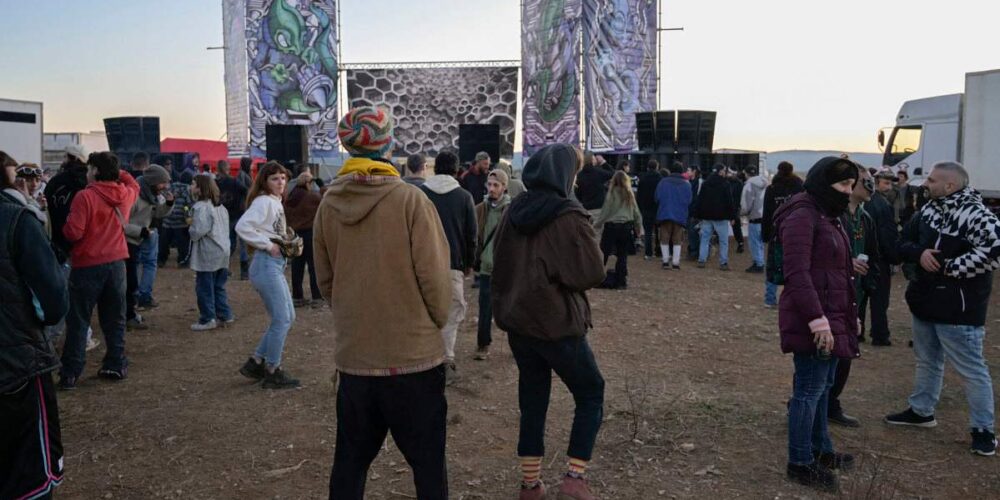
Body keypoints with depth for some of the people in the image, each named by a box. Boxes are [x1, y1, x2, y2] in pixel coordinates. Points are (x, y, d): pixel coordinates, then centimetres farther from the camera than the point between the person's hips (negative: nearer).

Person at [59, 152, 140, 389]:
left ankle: (70, 374, 6)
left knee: (78, 321, 4)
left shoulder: (85, 196, -15)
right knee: (114, 319, 14)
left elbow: (73, 233, -17)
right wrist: (117, 170, 19)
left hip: (88, 265, -5)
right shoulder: (125, 194, 3)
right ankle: (116, 365, 18)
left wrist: (66, 224, 3)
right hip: (117, 263, 5)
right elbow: (134, 184, 28)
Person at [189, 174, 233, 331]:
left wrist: (191, 226, -3)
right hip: (223, 251, 9)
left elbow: (199, 231, -24)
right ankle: (225, 315, 20)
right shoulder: (220, 206, 12)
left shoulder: (201, 207, -16)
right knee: (219, 286, 17)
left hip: (207, 253, -9)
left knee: (204, 288, 1)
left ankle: (207, 319, 6)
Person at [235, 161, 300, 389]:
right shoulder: (263, 201, -12)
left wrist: (286, 242, 7)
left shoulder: (275, 202, 16)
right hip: (266, 263, -10)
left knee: (287, 317, 14)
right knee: (281, 319, -5)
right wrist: (268, 245, -19)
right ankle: (272, 372, 8)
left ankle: (256, 363, 22)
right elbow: (243, 226, -25)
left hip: (276, 264, 10)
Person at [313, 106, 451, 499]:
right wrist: (437, 322, 5)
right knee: (428, 462, 10)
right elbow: (433, 275, -12)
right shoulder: (410, 200, -14)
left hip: (353, 354, 4)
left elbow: (325, 280, 6)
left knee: (350, 460, 17)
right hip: (413, 352, -4)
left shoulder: (329, 204, 0)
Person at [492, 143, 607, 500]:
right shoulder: (569, 217, -15)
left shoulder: (514, 212, 3)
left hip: (517, 320, 6)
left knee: (532, 401, 15)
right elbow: (593, 273, -13)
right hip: (557, 323, -6)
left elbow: (499, 263, 13)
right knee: (590, 395, 11)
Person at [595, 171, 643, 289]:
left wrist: (597, 224, 5)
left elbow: (605, 211, -6)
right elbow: (636, 213, 10)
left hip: (611, 227, -4)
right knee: (622, 256, 7)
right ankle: (621, 282, 7)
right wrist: (639, 228, 18)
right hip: (626, 227, 4)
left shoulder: (612, 193, -7)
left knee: (603, 254, 3)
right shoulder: (630, 194, 5)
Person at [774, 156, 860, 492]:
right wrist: (817, 319, -27)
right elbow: (797, 273, -23)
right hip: (813, 320, -10)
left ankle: (820, 450, 33)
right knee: (810, 389, -3)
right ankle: (800, 463, 8)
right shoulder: (802, 216, -15)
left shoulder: (829, 216, 17)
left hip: (831, 317, 10)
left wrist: (849, 316, 21)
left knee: (823, 385, 19)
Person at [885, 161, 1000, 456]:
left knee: (971, 369, 2)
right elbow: (904, 241, 13)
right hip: (926, 301, 9)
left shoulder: (976, 215, -20)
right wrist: (919, 253, -10)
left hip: (958, 308, -8)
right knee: (927, 361, 22)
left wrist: (950, 267, -23)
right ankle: (921, 411, 38)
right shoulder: (929, 209, 6)